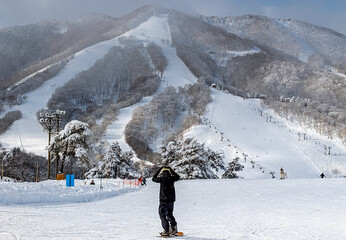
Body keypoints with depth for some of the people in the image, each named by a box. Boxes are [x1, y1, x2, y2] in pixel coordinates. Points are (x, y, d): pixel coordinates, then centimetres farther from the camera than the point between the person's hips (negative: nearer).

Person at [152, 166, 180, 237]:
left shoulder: (162, 179, -11)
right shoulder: (172, 178, -1)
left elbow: (154, 179, 8)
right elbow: (178, 177, 21)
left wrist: (159, 170, 14)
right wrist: (172, 171, 22)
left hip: (164, 200, -5)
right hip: (171, 200, 5)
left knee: (162, 215, 5)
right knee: (170, 214, 19)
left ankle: (166, 231, -2)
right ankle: (174, 229, 15)